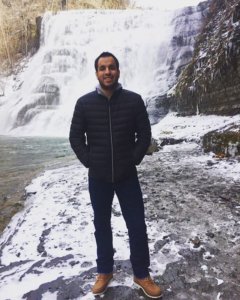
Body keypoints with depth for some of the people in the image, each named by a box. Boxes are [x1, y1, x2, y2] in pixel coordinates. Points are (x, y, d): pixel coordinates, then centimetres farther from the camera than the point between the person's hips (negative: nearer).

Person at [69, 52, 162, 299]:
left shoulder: (134, 100, -6)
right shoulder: (84, 103, -4)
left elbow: (145, 135, -1)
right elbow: (75, 137, 1)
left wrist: (134, 160, -6)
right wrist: (89, 162, -4)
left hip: (127, 176, 0)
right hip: (98, 177, 1)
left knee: (137, 226, 7)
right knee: (101, 226, 15)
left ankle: (141, 274, 28)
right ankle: (104, 271, 36)